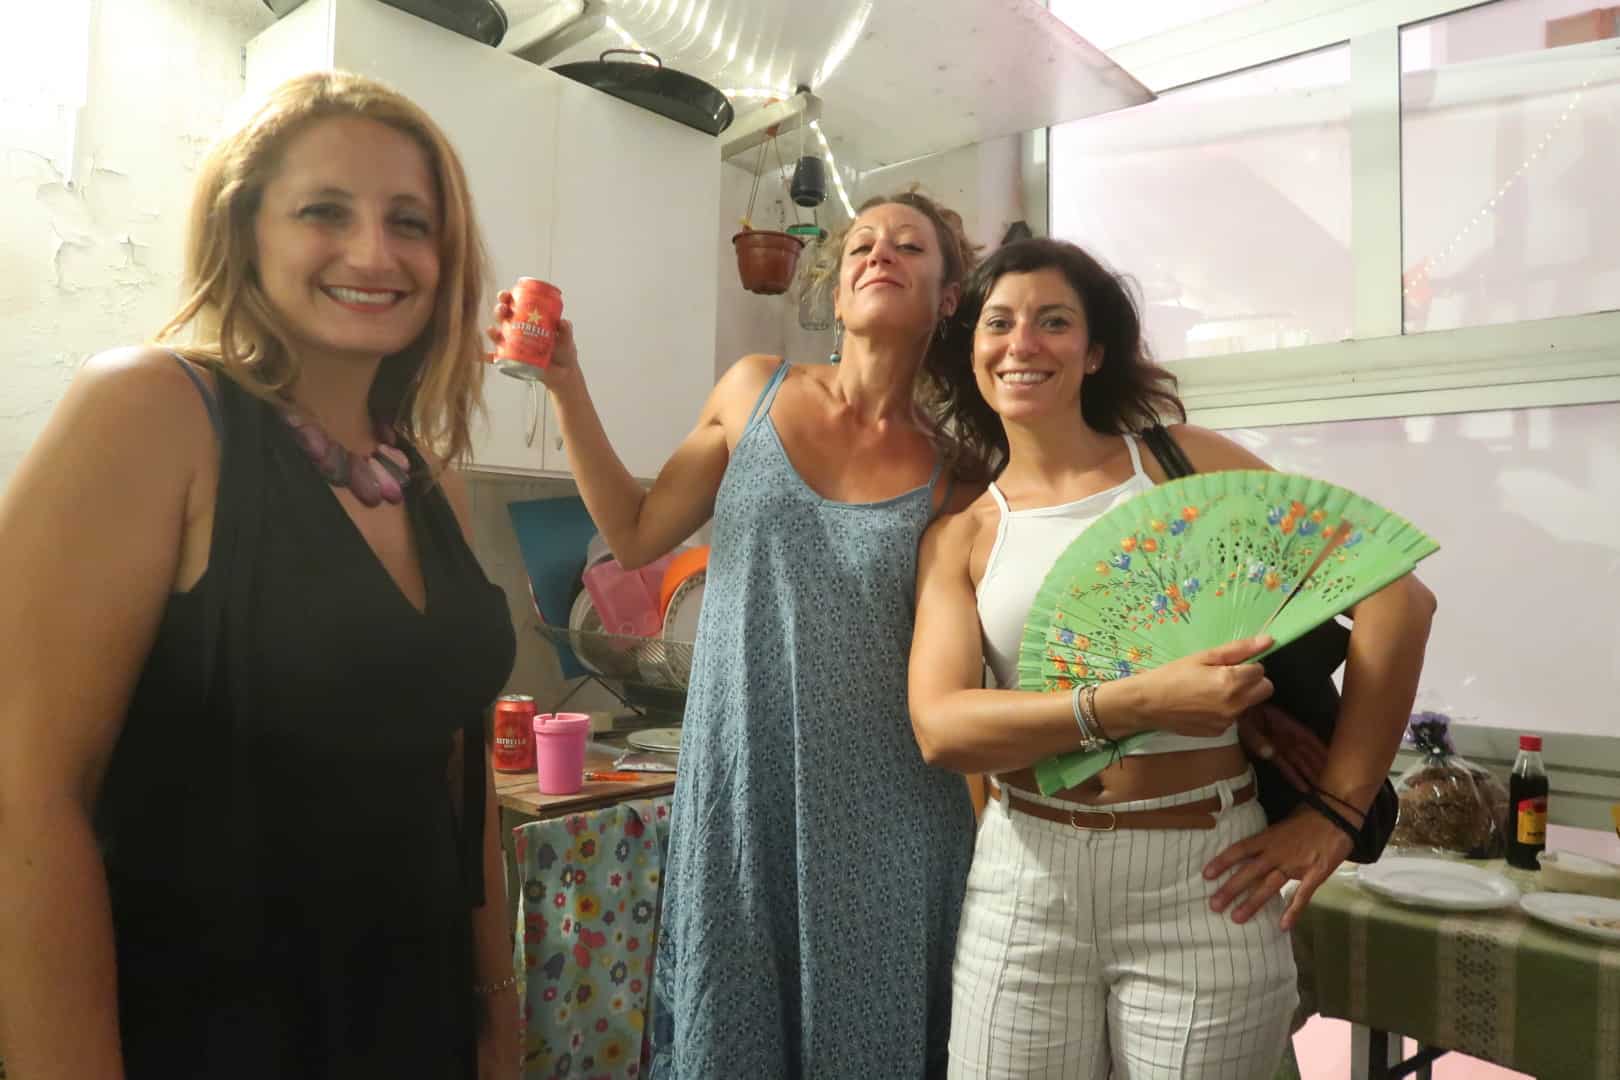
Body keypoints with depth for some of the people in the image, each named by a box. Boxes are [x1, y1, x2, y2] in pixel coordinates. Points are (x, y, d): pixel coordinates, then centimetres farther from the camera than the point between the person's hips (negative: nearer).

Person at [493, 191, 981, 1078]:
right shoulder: (756, 391, 3)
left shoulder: (956, 468, -3)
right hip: (741, 795, 2)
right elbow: (635, 536, 8)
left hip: (883, 817, -1)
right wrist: (566, 384, 3)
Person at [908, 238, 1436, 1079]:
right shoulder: (958, 537, 3)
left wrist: (1334, 811, -7)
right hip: (1028, 878, 1)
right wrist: (1135, 703, -21)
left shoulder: (1186, 462, -1)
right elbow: (939, 727, -9)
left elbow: (1395, 594, -3)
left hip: (1202, 873, -1)